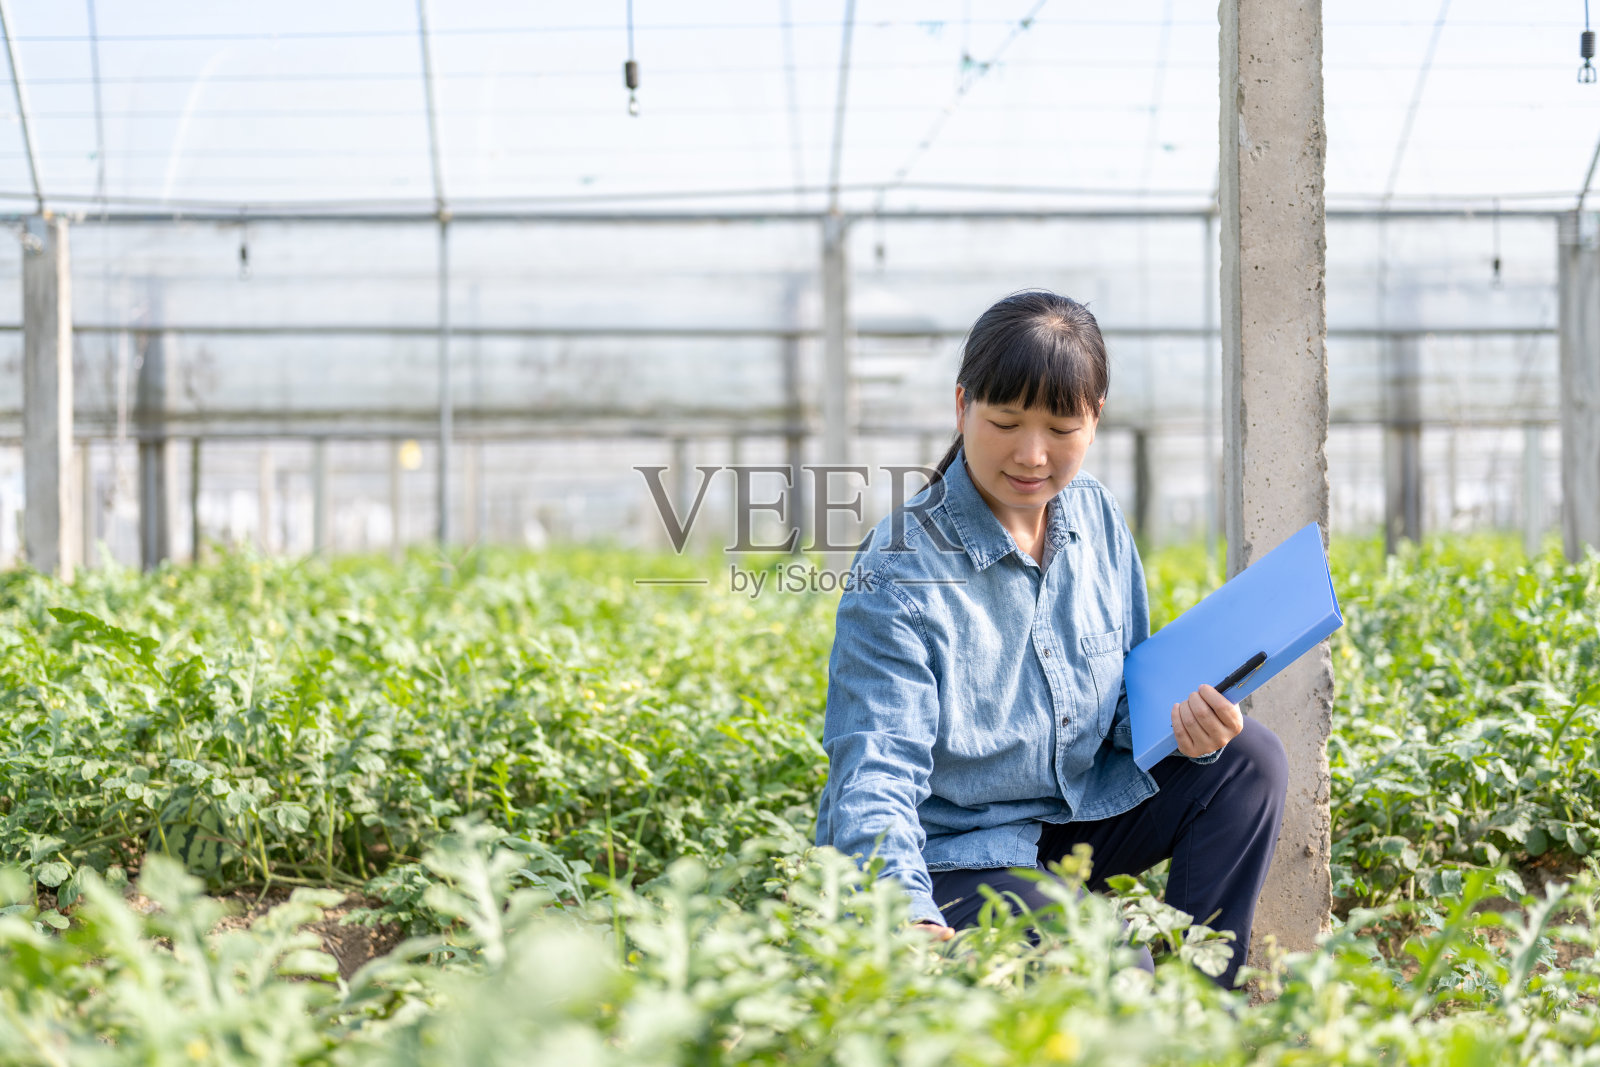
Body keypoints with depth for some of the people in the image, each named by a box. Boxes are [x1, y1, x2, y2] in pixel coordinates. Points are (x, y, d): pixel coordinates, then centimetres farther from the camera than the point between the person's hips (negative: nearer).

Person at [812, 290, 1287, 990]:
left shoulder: (1097, 519, 0)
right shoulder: (901, 570, -21)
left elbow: (1127, 693, 9)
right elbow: (875, 772, -28)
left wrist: (1187, 725, -16)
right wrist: (907, 911, -47)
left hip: (1075, 813, 7)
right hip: (947, 850, -7)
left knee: (1249, 761, -8)